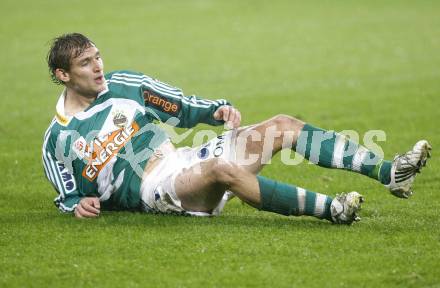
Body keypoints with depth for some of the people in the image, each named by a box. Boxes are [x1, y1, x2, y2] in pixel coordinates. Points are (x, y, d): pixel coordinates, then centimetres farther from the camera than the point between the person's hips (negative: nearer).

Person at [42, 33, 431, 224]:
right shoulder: (58, 141, 0)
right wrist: (78, 204, -13)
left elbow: (182, 109, 18)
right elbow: (69, 194, 11)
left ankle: (389, 173, -18)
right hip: (151, 189, -7)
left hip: (182, 159, 7)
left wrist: (217, 110, -1)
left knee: (283, 126, -8)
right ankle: (331, 209, -41)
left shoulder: (122, 84, 12)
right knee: (222, 168, -40)